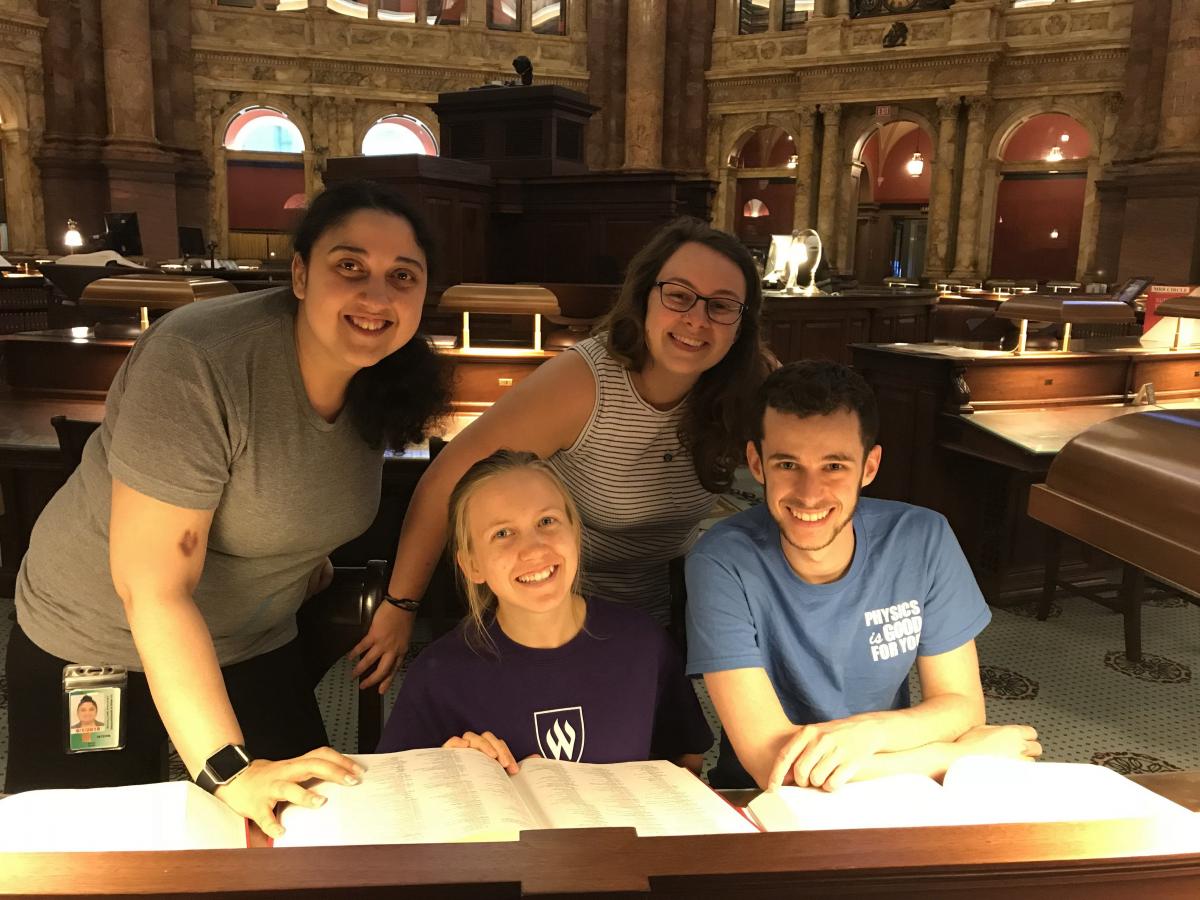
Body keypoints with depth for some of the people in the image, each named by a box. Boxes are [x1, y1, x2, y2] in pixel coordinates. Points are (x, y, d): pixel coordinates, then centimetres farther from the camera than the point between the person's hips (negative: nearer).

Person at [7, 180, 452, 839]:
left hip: (254, 648, 5)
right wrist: (227, 768, -32)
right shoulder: (197, 362, -30)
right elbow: (153, 589, -30)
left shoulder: (389, 377, -9)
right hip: (97, 648, -5)